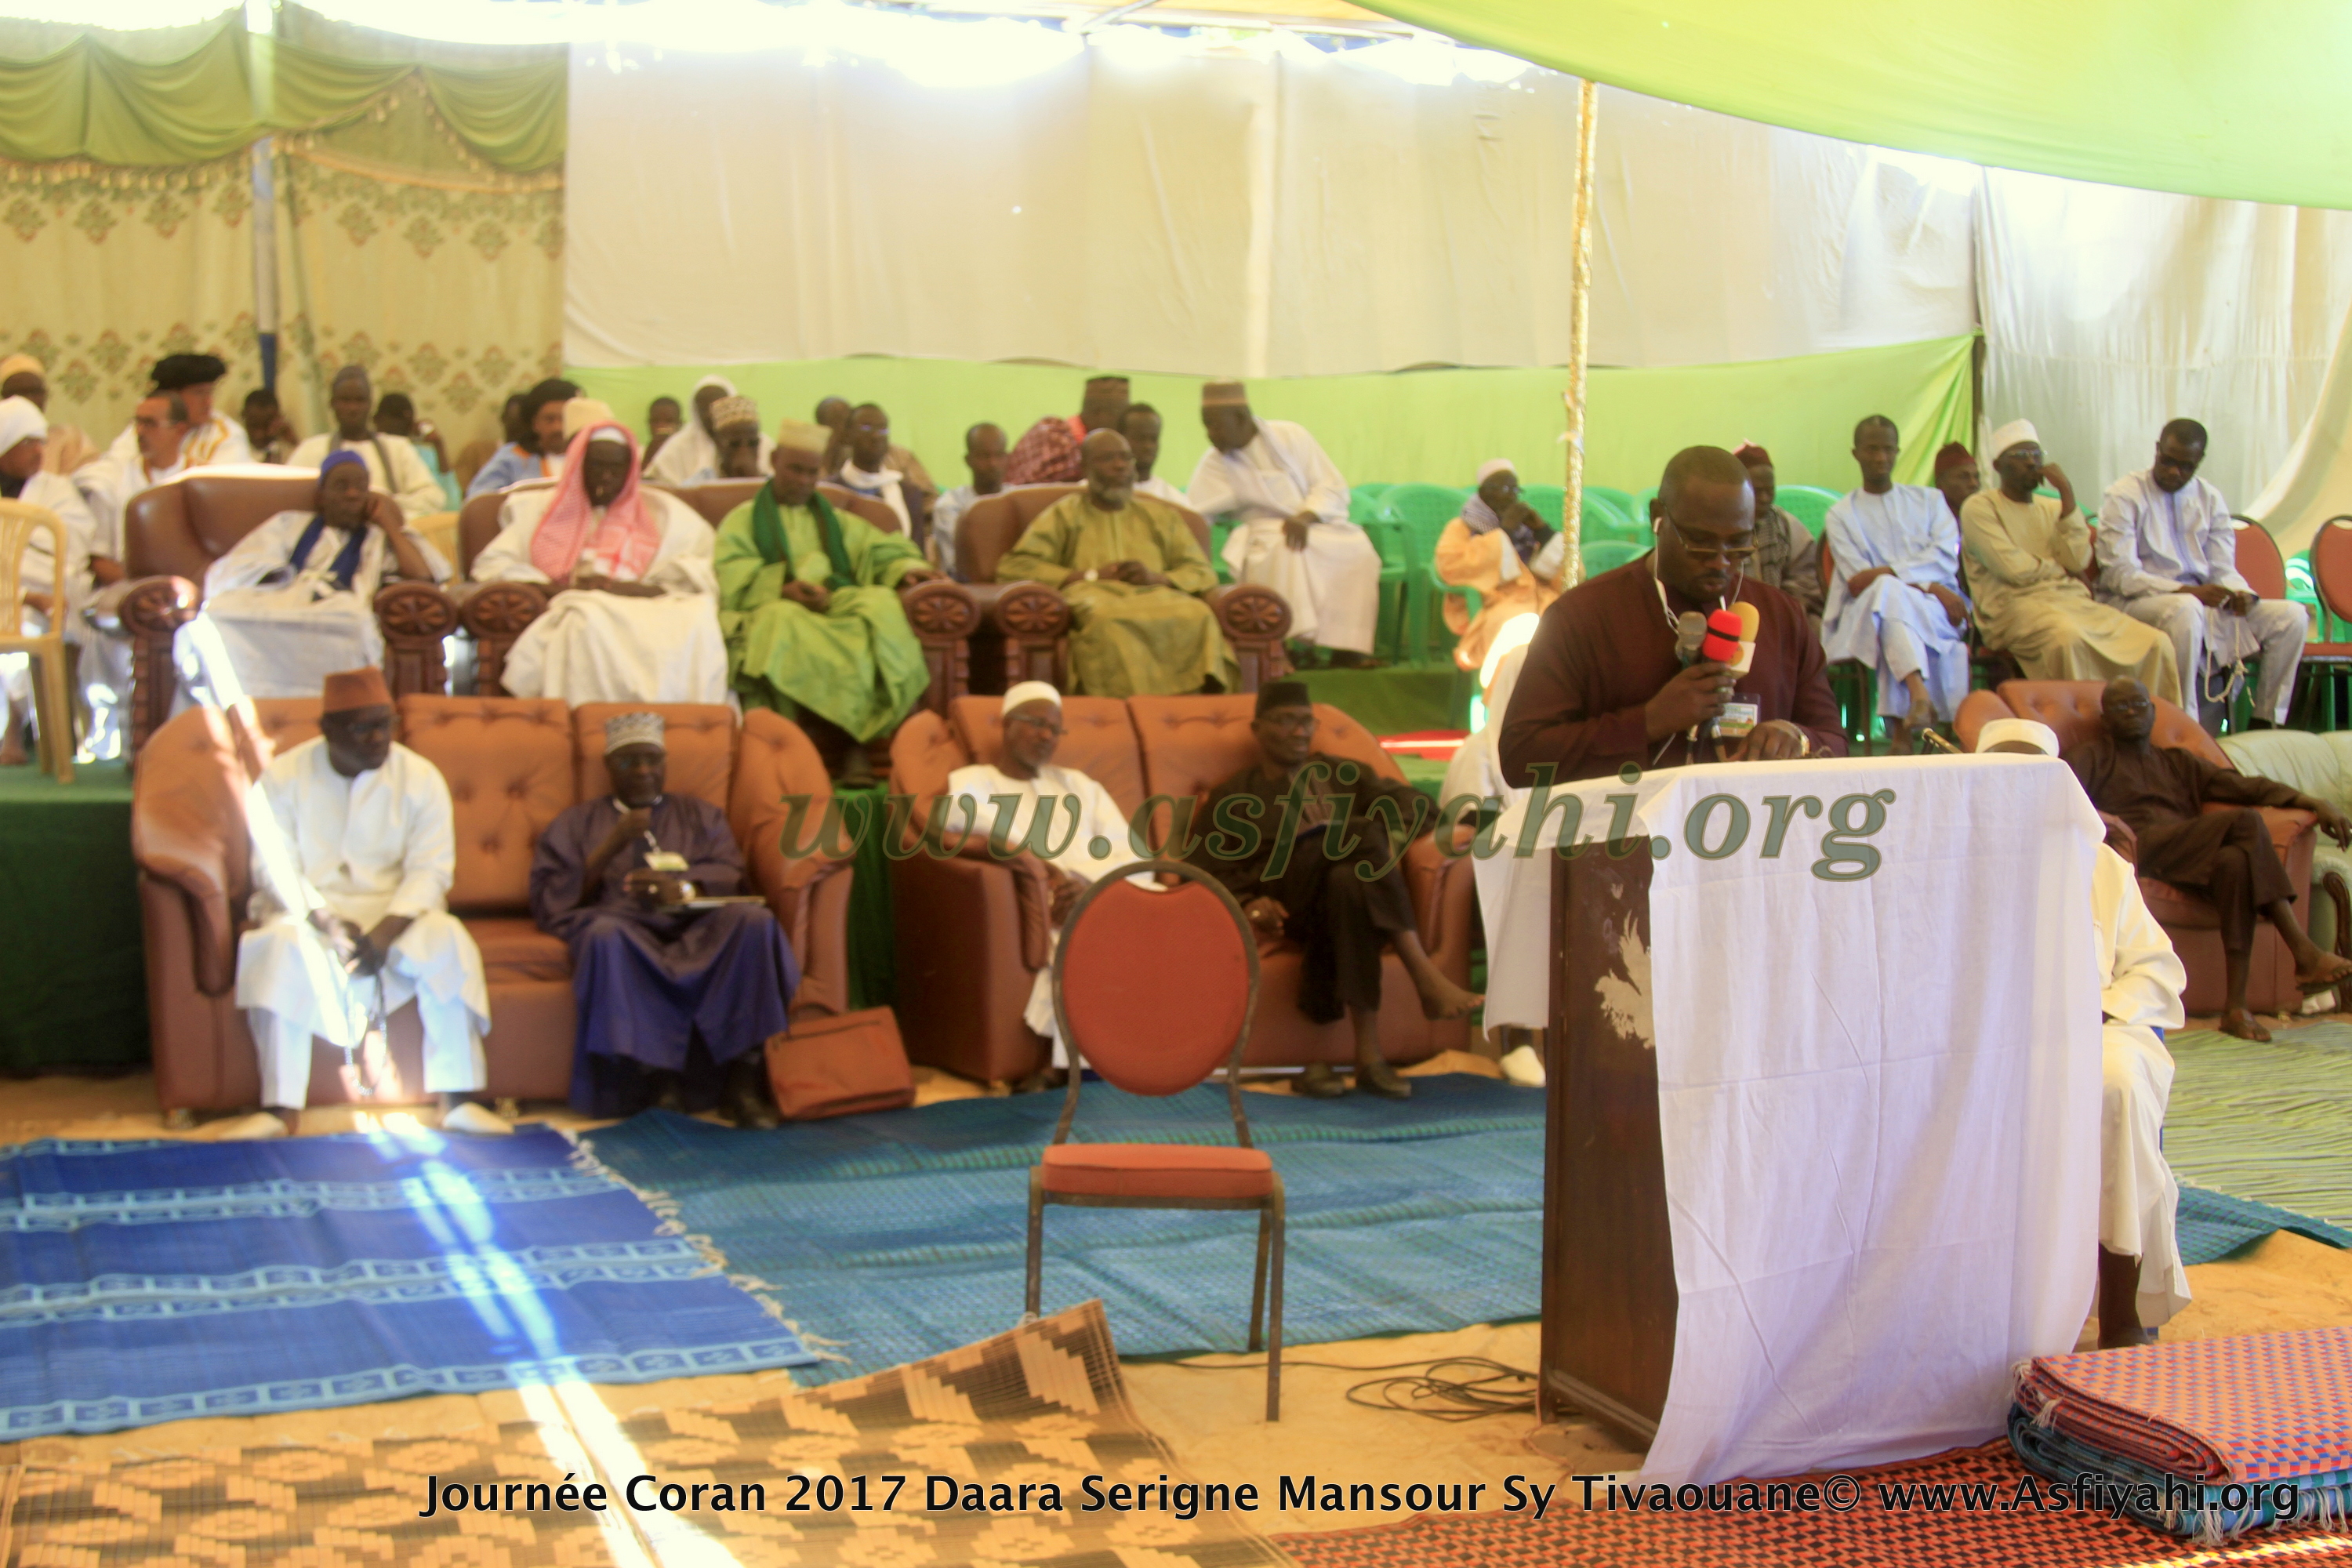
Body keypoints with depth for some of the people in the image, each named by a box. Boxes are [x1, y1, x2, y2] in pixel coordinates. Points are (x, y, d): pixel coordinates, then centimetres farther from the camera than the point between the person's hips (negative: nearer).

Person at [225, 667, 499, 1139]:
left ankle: (456, 1100, -28)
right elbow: (275, 870, -8)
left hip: (396, 910, 1)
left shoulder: (421, 778, -1)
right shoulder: (284, 776, -2)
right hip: (308, 910, -1)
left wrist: (385, 932, -25)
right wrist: (328, 923, -26)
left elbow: (431, 870, -7)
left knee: (448, 941, -30)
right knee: (280, 946, -34)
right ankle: (282, 1109, -33)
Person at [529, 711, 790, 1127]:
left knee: (753, 919, -33)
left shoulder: (701, 815, 29)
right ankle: (653, 1072, -35)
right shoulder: (576, 824, 25)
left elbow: (731, 877, 10)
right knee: (604, 934, -39)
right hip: (622, 921, -1)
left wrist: (683, 888, -13)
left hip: (696, 923, 1)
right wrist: (611, 848, -2)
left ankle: (743, 1077, -36)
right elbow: (549, 904, 10)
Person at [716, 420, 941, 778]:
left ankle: (855, 741, -37)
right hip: (774, 611, -3)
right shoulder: (742, 522, 19)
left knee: (883, 605, -31)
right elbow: (734, 585, 1)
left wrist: (907, 568, -7)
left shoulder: (838, 523, 31)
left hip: (842, 609, 3)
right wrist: (784, 590, -17)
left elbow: (884, 550, 17)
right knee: (783, 622, -40)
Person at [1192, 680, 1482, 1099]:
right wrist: (1248, 903, -12)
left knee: (1347, 883, -38)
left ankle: (1367, 1054, -47)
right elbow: (1205, 869, 8)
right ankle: (1426, 978, -42)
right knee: (1363, 834, -32)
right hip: (1291, 903, -2)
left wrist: (1395, 835, -9)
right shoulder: (1233, 797, 24)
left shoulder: (1340, 774, 30)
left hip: (1358, 883, 2)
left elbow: (1410, 801, 14)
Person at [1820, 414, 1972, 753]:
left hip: (1934, 613, 1)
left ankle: (1901, 730, -48)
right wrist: (1927, 585, -13)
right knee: (1887, 592, -37)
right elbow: (1859, 582, -1)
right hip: (1866, 618, 0)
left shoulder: (1929, 501, 18)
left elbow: (1946, 558, 0)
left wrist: (1888, 572, -16)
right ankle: (1920, 697, -60)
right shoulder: (1841, 515, 13)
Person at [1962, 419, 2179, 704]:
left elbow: (2079, 560, 2)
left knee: (2157, 643, -18)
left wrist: (2067, 494, 0)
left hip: (2074, 601, 6)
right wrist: (2059, 568, 8)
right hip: (2016, 604, -6)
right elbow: (2015, 568, -9)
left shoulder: (2052, 508, 21)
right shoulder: (1979, 508, 4)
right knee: (2068, 637, -40)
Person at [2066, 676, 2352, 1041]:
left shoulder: (2178, 763, 34)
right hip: (2141, 850, -4)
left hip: (2193, 860, 4)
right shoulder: (2094, 756, 21)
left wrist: (2314, 803, 7)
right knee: (2246, 822, -25)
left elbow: (2242, 786, 21)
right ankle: (2304, 954, -32)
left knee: (2237, 860, -32)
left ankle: (2235, 1007, -37)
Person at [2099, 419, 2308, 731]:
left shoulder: (2210, 499, 13)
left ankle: (2265, 725, -6)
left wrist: (2239, 594, -15)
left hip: (2199, 601, 6)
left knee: (2292, 615, -11)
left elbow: (2223, 569, 10)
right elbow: (2120, 575, -13)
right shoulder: (2123, 497, -4)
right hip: (2135, 604, -6)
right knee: (2186, 610, -41)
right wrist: (2186, 591, -23)